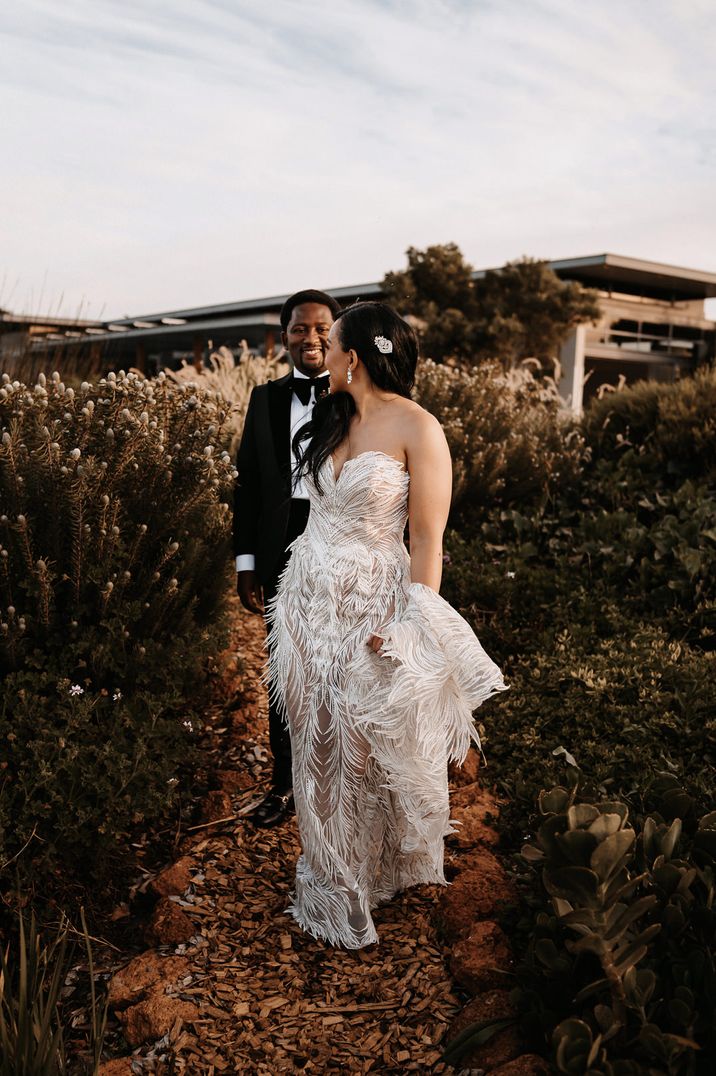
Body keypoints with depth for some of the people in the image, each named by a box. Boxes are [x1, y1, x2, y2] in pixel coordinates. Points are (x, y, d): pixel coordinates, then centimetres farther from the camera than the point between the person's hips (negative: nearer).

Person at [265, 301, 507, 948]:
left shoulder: (417, 428, -14)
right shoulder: (329, 416, 4)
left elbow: (427, 541, -15)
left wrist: (412, 628, -18)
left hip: (373, 605, -6)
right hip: (310, 598, 6)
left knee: (370, 750, 7)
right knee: (317, 745, 14)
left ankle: (378, 874, 32)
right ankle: (332, 882, 34)